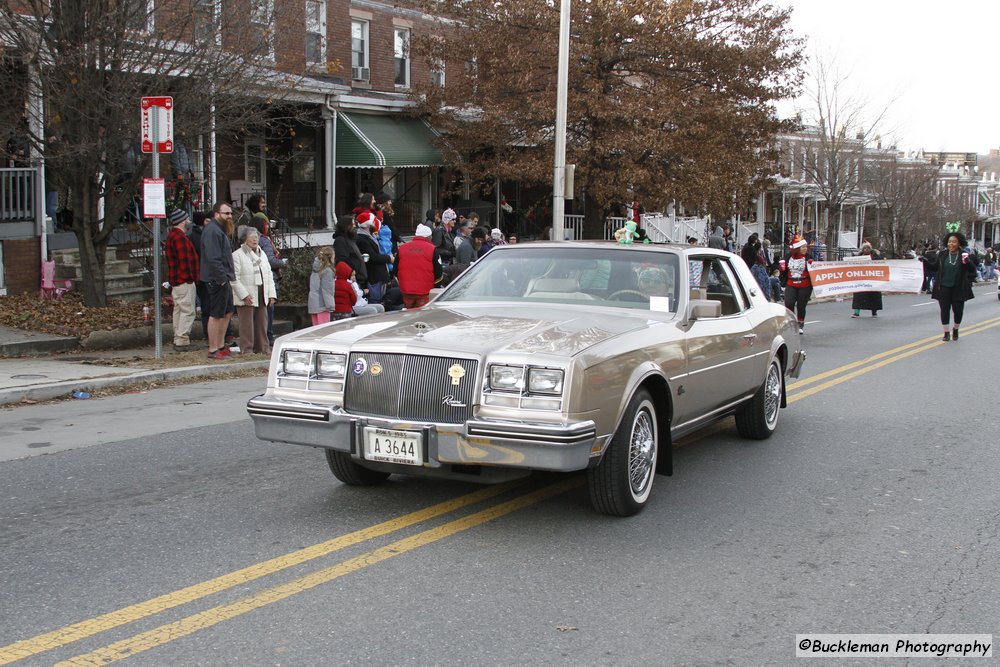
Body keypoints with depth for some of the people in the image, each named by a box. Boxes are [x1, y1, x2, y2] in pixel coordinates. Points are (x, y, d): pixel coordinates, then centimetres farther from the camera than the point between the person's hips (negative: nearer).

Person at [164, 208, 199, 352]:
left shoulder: (171, 236, 17)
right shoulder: (180, 237, -17)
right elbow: (184, 260, -22)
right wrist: (190, 276, -14)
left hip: (175, 280, 11)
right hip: (185, 281, -11)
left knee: (178, 310, 14)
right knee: (187, 310, -8)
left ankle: (178, 340, 19)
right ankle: (182, 341, -9)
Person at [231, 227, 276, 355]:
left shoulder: (262, 255, 18)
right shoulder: (237, 255, -5)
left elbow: (269, 276, 18)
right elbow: (235, 278, -11)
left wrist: (271, 294, 9)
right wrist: (244, 295, -18)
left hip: (262, 297, 7)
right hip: (246, 299, -6)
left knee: (262, 325, 10)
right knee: (247, 326, -5)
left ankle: (263, 349, 18)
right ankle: (247, 350, 0)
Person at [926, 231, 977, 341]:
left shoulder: (964, 255, -2)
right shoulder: (942, 254, 1)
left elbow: (972, 269, -4)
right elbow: (934, 267, 7)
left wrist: (967, 262, -24)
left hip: (958, 288, -1)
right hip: (944, 288, 1)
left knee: (958, 310, 4)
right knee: (944, 310, 4)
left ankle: (955, 329, 31)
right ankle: (946, 332, 17)